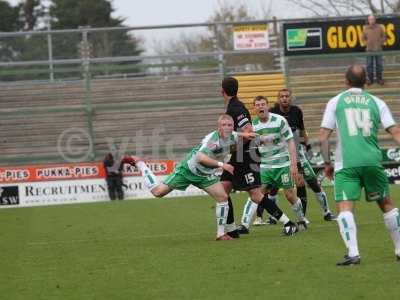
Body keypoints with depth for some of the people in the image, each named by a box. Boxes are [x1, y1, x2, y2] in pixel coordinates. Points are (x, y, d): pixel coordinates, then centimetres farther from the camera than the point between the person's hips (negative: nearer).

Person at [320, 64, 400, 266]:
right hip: (373, 160, 2)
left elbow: (323, 137, 5)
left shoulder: (335, 102, 8)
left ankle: (353, 252, -25)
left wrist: (327, 163, 14)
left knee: (344, 207, -7)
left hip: (346, 164, -2)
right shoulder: (376, 102, 11)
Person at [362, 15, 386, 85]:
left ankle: (379, 78, 16)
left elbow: (384, 36, 9)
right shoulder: (365, 28, -1)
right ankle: (370, 79, 13)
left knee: (379, 65, 4)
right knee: (369, 65, 2)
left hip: (378, 49, 0)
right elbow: (363, 38, 13)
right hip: (369, 50, 0)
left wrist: (381, 43, 1)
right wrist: (366, 44, 4)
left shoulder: (380, 27, -1)